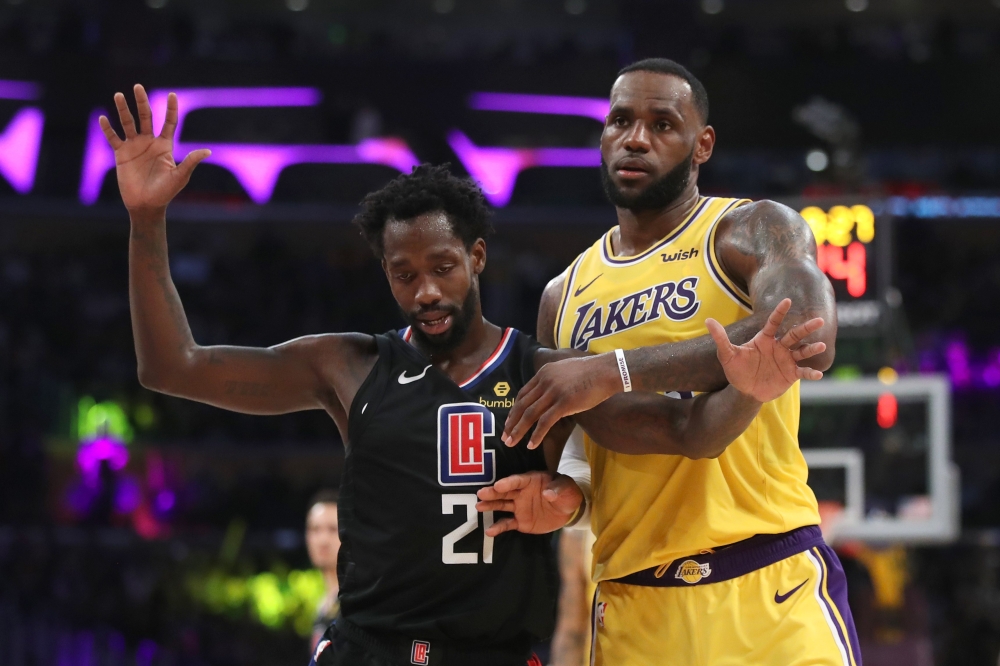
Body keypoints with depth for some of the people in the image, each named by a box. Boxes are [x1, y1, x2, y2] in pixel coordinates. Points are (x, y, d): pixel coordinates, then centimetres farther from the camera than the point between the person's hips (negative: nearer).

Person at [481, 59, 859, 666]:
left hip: (766, 590, -5)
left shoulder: (753, 231, -2)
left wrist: (616, 370, -25)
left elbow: (807, 339, -23)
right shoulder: (564, 297, 15)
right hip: (631, 604, 5)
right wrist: (556, 490, -5)